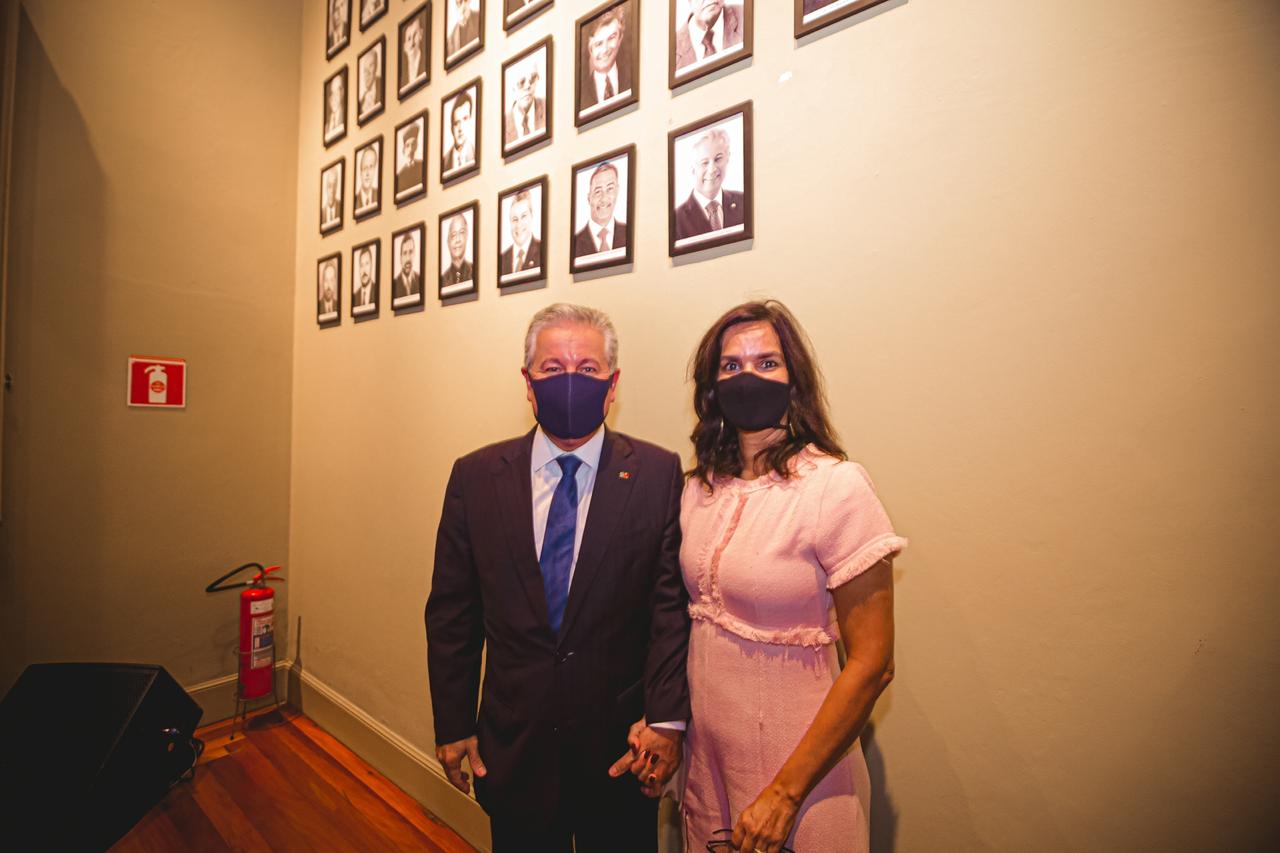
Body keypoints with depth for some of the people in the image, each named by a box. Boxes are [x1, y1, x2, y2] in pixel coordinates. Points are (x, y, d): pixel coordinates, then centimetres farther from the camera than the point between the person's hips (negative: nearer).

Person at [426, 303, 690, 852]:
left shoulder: (657, 474, -9)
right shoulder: (475, 476, -4)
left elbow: (672, 604, -9)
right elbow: (451, 612, 0)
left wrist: (665, 720, -13)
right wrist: (452, 725, 2)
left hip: (621, 747, -1)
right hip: (513, 745, 2)